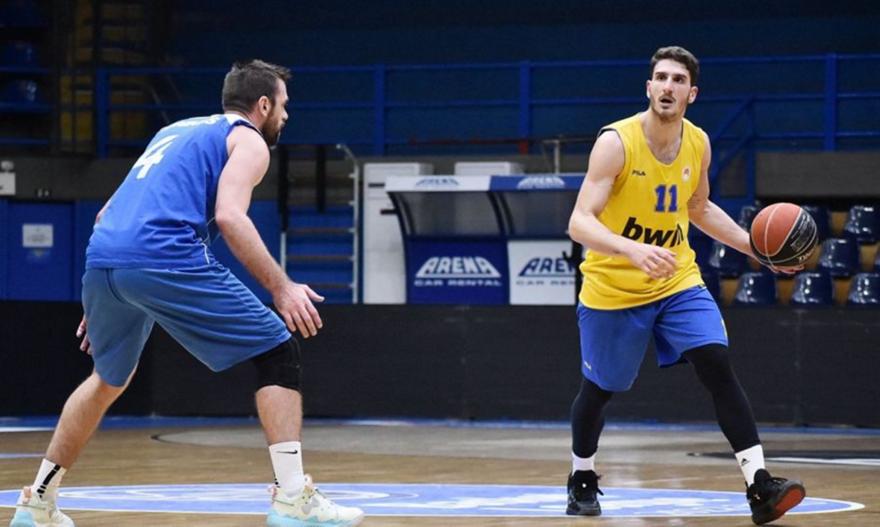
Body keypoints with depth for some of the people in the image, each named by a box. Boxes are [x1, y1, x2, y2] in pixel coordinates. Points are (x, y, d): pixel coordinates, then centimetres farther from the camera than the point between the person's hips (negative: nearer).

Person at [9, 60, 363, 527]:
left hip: (101, 260, 7)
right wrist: (281, 288, -10)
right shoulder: (247, 139, 10)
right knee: (277, 352, 1)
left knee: (109, 380, 30)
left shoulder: (175, 132, 33)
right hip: (166, 260, -7)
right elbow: (229, 217, -9)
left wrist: (102, 298, 37)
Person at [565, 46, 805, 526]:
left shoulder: (698, 144, -3)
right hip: (613, 289, -3)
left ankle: (760, 488, -20)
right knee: (599, 389, 10)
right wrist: (634, 251, -45)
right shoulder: (616, 142, -21)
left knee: (718, 367, -15)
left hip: (678, 281, 3)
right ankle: (581, 479, 37)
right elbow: (580, 223, -28)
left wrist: (755, 246, 7)